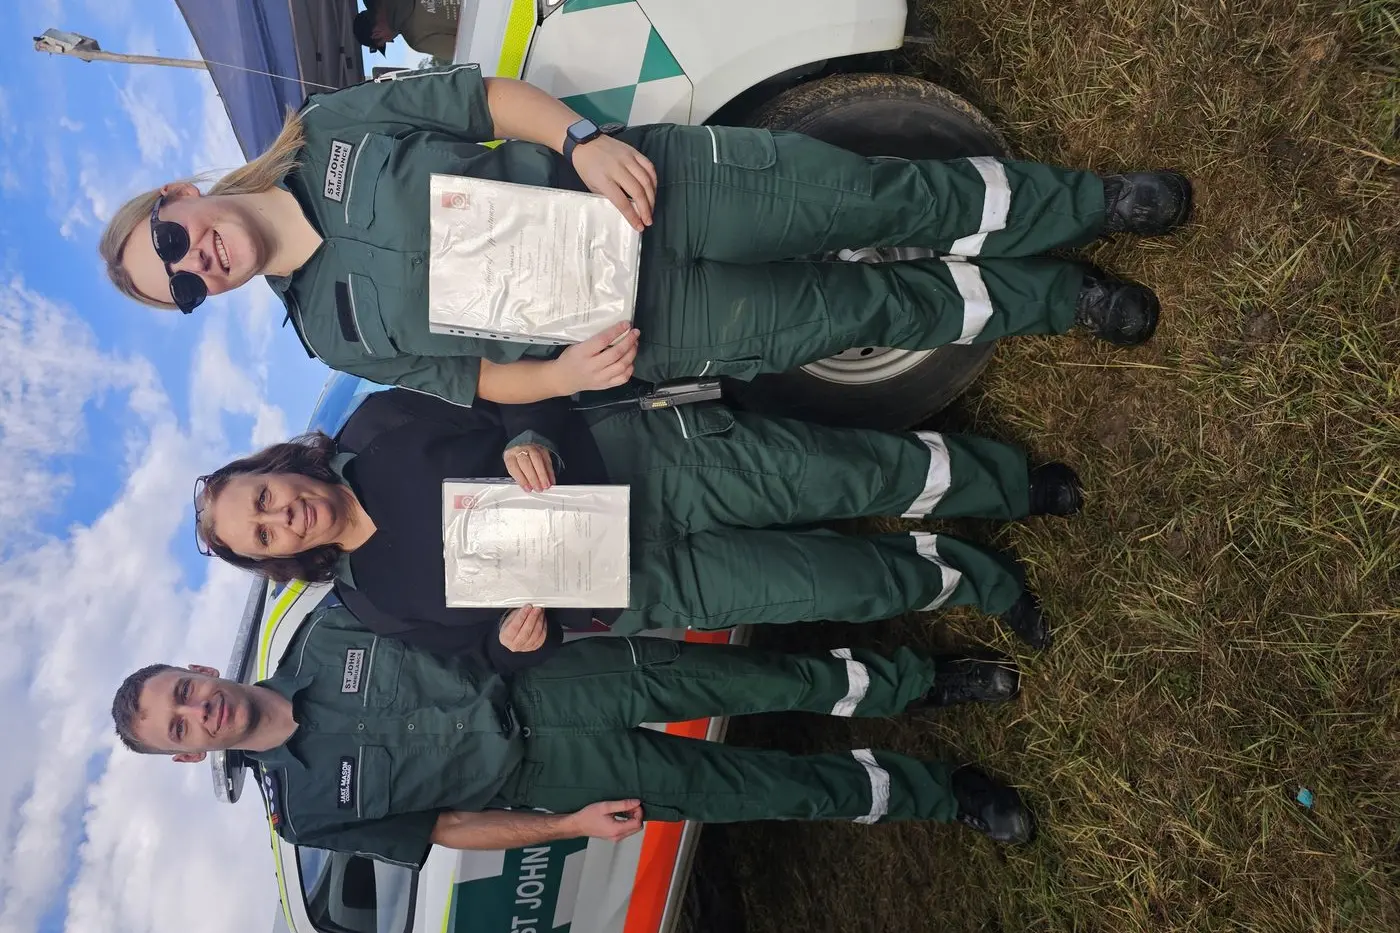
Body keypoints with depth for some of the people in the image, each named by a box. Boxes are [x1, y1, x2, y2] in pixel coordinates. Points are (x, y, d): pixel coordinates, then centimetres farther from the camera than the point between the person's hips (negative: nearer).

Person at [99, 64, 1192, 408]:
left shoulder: (327, 128, 2)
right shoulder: (334, 332, 3)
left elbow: (478, 94, -1)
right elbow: (472, 379, 4)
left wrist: (582, 140, -18)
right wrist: (566, 374, -15)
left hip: (641, 176, 1)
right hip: (643, 327, 0)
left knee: (869, 195, -12)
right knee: (866, 311, -7)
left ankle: (1092, 201, 8)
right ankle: (1056, 299, 17)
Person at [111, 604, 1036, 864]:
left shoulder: (324, 636, -3)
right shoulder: (307, 811, -6)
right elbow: (436, 830, -3)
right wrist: (568, 825, -8)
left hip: (529, 682, 2)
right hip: (535, 775, -1)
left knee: (739, 678, -17)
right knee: (741, 787, -9)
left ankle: (915, 680, 2)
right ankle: (934, 794, 6)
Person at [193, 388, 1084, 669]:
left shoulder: (377, 425, -2)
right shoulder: (378, 601, 0)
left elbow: (517, 389, 1)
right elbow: (493, 647, 7)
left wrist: (530, 443, -21)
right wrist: (516, 636, -17)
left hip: (647, 456, 0)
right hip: (646, 581, 0)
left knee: (850, 472, -15)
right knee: (853, 583, -10)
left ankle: (1017, 483, 10)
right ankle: (986, 582, 19)